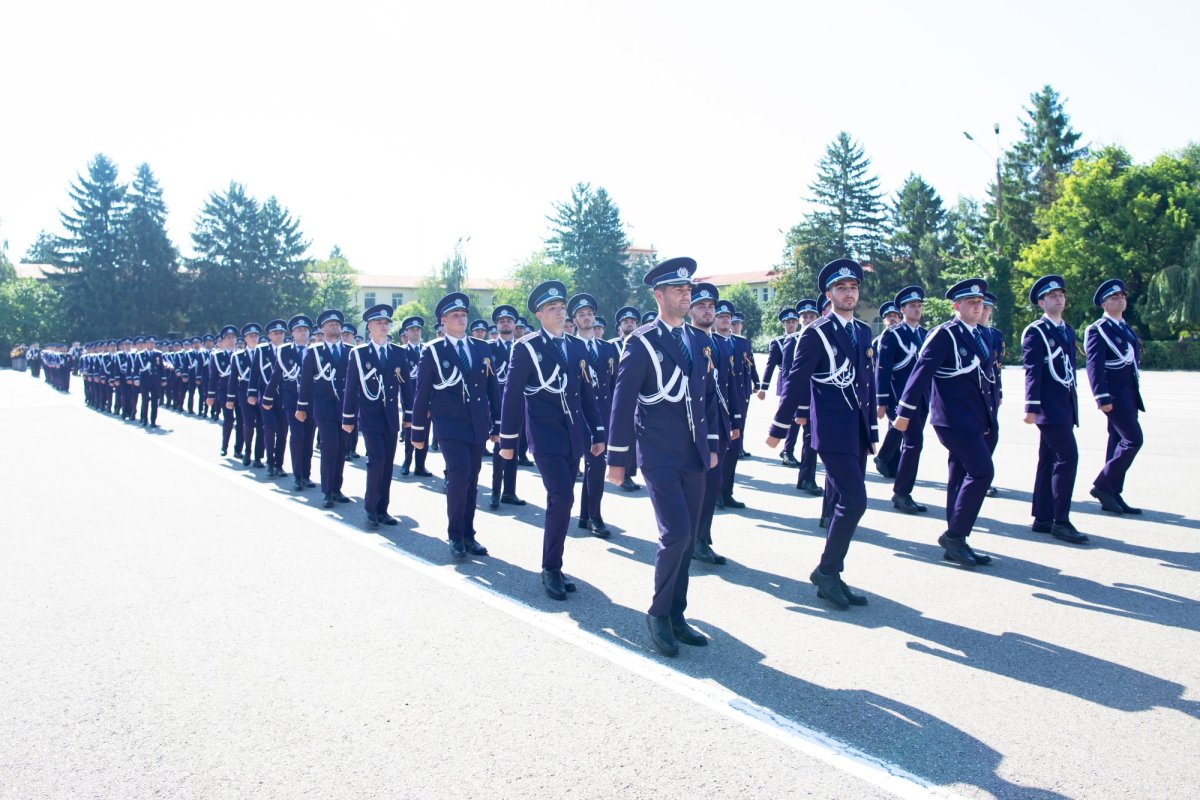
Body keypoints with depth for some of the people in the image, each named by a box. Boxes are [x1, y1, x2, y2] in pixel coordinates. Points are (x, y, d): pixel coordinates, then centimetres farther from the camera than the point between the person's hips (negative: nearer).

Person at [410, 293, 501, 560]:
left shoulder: (482, 348, 9)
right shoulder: (433, 352, -1)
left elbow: (492, 388, 11)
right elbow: (421, 394, 0)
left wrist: (496, 425, 8)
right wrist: (418, 432, 0)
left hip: (478, 426, 4)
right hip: (450, 426, -4)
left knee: (471, 481, 9)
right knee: (459, 474, -16)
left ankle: (468, 535, 21)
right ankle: (455, 536, 0)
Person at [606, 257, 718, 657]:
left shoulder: (697, 340, 12)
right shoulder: (642, 342, -7)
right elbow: (623, 401, -8)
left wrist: (711, 444, 15)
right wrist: (617, 458, -9)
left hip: (694, 457, 6)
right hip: (659, 456, -6)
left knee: (687, 539, 10)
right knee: (676, 533, -14)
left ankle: (676, 616, 22)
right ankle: (658, 613, 6)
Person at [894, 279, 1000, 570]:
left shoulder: (980, 336, 16)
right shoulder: (944, 334, -9)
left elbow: (988, 376, 21)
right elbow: (921, 371, -14)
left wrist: (989, 419, 18)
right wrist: (904, 412, -18)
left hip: (976, 420, 8)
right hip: (954, 418, -8)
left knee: (962, 477, 10)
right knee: (981, 471, -17)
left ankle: (956, 544, 17)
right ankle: (954, 534, -6)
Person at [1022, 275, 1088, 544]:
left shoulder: (1068, 330, 18)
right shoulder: (1035, 332, -7)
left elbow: (1070, 368, 20)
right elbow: (1032, 371, -13)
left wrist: (1073, 402, 19)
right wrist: (1031, 407, -18)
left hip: (1066, 405, 8)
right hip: (1049, 405, -8)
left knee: (1049, 460, 10)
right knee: (1067, 457, -13)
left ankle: (1043, 519, 16)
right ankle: (1060, 521, -8)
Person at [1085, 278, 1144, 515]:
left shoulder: (1126, 327, 18)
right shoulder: (1098, 330, -9)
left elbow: (1133, 357, 21)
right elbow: (1094, 366, -15)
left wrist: (1135, 395, 18)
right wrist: (1102, 398, -22)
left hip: (1129, 393, 9)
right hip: (1115, 395, -9)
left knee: (1119, 441, 9)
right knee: (1133, 439, -14)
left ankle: (1112, 495, 14)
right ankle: (1103, 485, -4)